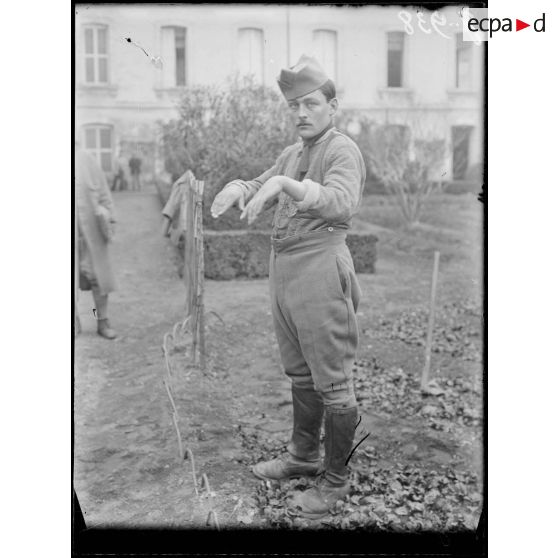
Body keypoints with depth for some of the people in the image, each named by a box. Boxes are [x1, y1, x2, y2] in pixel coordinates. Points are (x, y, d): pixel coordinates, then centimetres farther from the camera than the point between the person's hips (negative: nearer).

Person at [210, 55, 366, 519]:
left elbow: (342, 202, -28)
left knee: (333, 381, 2)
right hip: (283, 270, 9)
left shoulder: (343, 150, -10)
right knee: (301, 373, 19)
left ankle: (336, 480, 16)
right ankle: (304, 456, 37)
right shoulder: (292, 154, 16)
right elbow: (260, 188, 13)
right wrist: (237, 188, -10)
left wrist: (283, 183, -39)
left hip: (321, 271, -8)